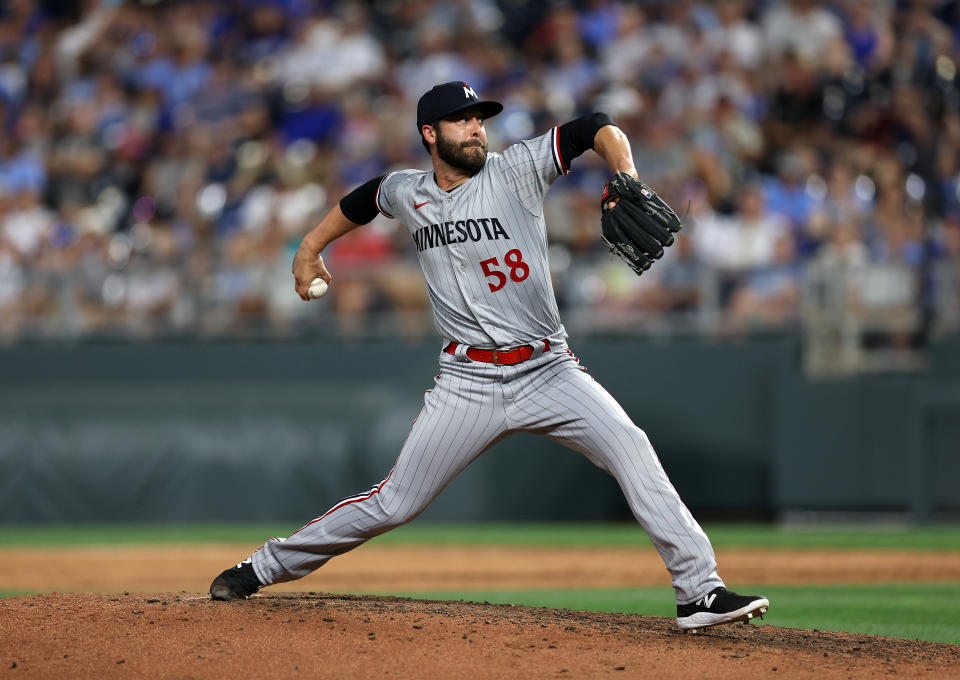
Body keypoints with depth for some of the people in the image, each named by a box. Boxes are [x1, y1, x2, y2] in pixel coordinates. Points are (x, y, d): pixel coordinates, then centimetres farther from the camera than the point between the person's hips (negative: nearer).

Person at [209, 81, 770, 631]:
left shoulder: (516, 170, -3)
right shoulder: (407, 194, 7)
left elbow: (598, 129, -12)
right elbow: (364, 199, 30)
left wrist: (626, 180, -30)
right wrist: (311, 248, 38)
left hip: (549, 373, -1)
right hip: (469, 382, 1)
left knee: (630, 447, -23)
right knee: (394, 504, 1)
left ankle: (700, 590, -24)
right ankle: (266, 567, 19)